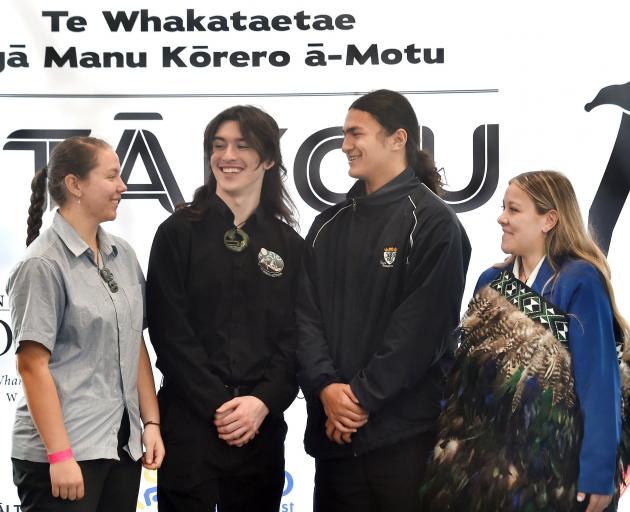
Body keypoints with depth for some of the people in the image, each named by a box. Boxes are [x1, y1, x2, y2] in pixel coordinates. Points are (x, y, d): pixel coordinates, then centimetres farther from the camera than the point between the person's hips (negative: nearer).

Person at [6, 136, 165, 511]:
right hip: (63, 452, -6)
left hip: (124, 446, 6)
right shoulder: (42, 264, -10)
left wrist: (152, 423, 7)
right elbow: (33, 365, -13)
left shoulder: (123, 255, 10)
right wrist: (60, 456, -17)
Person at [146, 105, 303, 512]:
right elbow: (169, 331, -5)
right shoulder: (179, 232, 1)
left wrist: (262, 402, -11)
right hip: (189, 420, -2)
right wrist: (218, 407, -12)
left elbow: (293, 338, 5)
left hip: (262, 426, 2)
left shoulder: (289, 245, 9)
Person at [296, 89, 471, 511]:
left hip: (404, 431, -6)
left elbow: (420, 327, -13)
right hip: (331, 429, 6)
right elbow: (307, 314, 5)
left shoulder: (433, 223, -6)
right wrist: (326, 386, -11)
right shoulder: (330, 225, 13)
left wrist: (362, 396, -14)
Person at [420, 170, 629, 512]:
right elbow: (466, 364, 11)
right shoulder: (491, 281, 8)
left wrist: (598, 472, -18)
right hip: (481, 455, 6)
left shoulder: (579, 282, -11)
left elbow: (599, 379, -14)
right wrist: (452, 439, 5)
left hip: (549, 461, -5)